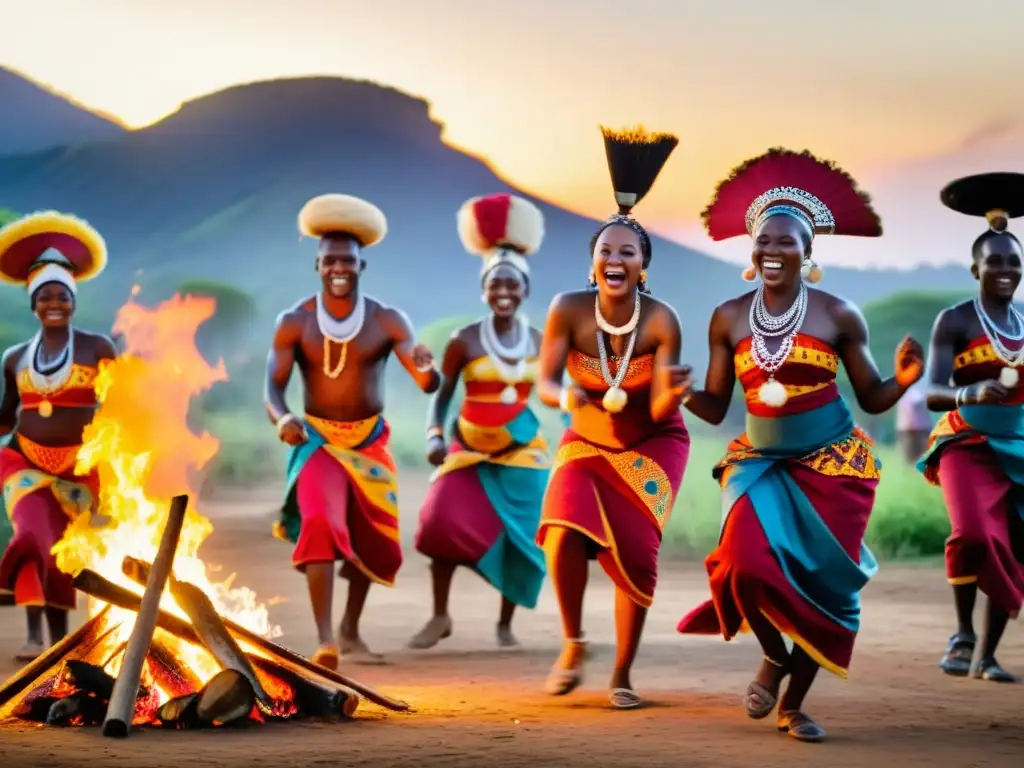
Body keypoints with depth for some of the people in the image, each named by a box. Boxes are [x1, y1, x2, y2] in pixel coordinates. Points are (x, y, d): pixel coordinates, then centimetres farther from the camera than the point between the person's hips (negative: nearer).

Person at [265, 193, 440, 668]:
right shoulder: (294, 322, -11)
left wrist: (425, 368, -43)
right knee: (320, 524, -25)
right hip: (317, 439, -2)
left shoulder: (388, 322, -12)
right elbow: (273, 385, -13)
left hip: (370, 440, 3)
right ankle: (325, 641, -31)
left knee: (372, 539, 12)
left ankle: (350, 633, 34)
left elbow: (430, 386, -18)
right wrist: (282, 418, -36)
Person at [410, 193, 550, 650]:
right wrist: (434, 436, -20)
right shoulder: (465, 340, -7)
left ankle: (505, 622, 22)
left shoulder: (541, 342, 0)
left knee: (519, 537, 1)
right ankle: (440, 615, -2)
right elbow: (441, 396, -5)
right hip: (469, 451, -2)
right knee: (443, 519, -19)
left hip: (521, 454, 2)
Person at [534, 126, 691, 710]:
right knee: (564, 535, -22)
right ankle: (574, 645, 2)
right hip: (589, 443, 1)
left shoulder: (662, 322, -23)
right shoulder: (568, 311, -20)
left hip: (652, 444, -1)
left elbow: (661, 411, -23)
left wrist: (671, 391, -46)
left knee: (637, 552, -9)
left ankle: (623, 674, 9)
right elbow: (544, 386, -19)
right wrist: (567, 396, -42)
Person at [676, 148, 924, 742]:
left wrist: (905, 380, -19)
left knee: (825, 581, 0)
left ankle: (795, 704, 21)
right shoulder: (728, 319, 1)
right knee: (747, 563, -21)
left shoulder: (838, 315, -4)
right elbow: (715, 407, 5)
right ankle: (774, 655, 12)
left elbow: (872, 398, 1)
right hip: (760, 461, 1)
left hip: (834, 465, -1)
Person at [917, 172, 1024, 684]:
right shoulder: (954, 322, -7)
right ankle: (963, 635, -7)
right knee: (974, 535, -27)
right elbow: (932, 392, -18)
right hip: (968, 445, -5)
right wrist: (971, 393, -37)